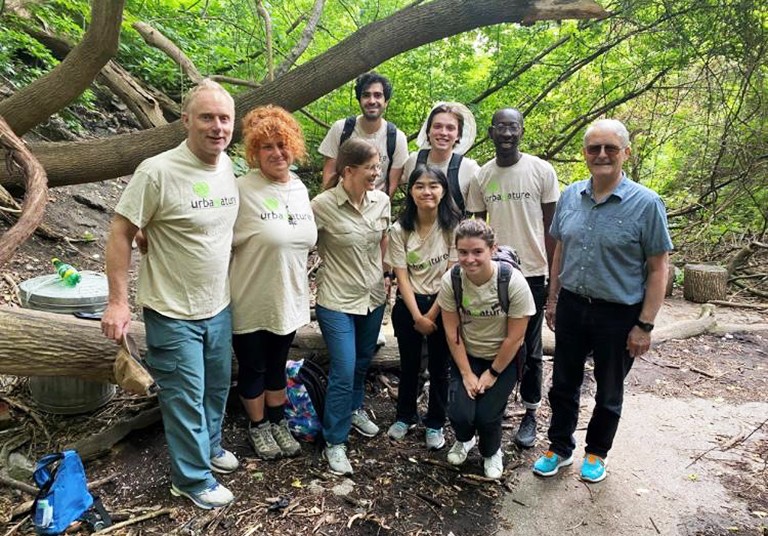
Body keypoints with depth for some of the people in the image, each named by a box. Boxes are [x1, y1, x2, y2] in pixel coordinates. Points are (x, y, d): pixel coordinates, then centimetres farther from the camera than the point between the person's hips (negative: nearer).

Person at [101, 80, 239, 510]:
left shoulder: (231, 168, 0)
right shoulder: (158, 172, -19)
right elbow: (121, 234, -13)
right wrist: (118, 301, -15)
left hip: (219, 307, 6)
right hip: (174, 313, -6)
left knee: (217, 388, 23)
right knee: (186, 399, 8)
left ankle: (209, 447, 47)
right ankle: (194, 478, 30)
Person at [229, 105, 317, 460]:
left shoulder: (300, 189, 3)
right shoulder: (243, 190, -18)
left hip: (288, 299, 5)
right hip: (251, 302, -5)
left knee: (277, 364, 22)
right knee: (253, 367, 15)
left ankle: (278, 422, 41)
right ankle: (258, 427, 36)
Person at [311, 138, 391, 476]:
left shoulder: (381, 201, -2)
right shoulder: (323, 205, -18)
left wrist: (386, 275, 10)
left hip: (373, 296, 6)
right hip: (337, 301, -5)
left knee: (362, 362, 22)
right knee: (343, 372, -5)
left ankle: (354, 409, 50)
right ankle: (334, 442, 16)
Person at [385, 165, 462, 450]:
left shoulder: (454, 226, -11)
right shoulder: (400, 229, -5)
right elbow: (401, 276, -7)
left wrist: (432, 314, -11)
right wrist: (417, 316, -13)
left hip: (442, 305, -1)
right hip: (408, 304, 2)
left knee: (439, 366, 9)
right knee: (409, 363, 15)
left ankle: (435, 423, 28)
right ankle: (405, 416, 35)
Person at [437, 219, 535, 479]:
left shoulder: (513, 282, -25)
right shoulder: (450, 280, -19)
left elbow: (514, 338, -16)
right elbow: (452, 333, -10)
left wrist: (493, 374, -9)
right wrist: (466, 373, -9)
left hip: (504, 359, -1)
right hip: (466, 355, 2)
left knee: (487, 415, -14)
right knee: (460, 413, -13)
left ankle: (492, 452, 24)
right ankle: (464, 440, 27)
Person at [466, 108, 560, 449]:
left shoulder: (542, 171, -4)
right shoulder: (481, 177, 3)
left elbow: (552, 227, -1)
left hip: (531, 273, -2)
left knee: (529, 349, 8)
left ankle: (530, 414, 24)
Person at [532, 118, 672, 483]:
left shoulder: (646, 204, -13)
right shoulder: (570, 196, 0)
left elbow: (658, 269, -10)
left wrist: (645, 325, -12)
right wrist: (552, 299, 10)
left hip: (619, 315, -3)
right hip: (571, 306, 4)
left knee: (609, 392, 16)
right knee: (563, 384, 16)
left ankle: (597, 453, 38)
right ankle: (560, 448, 36)